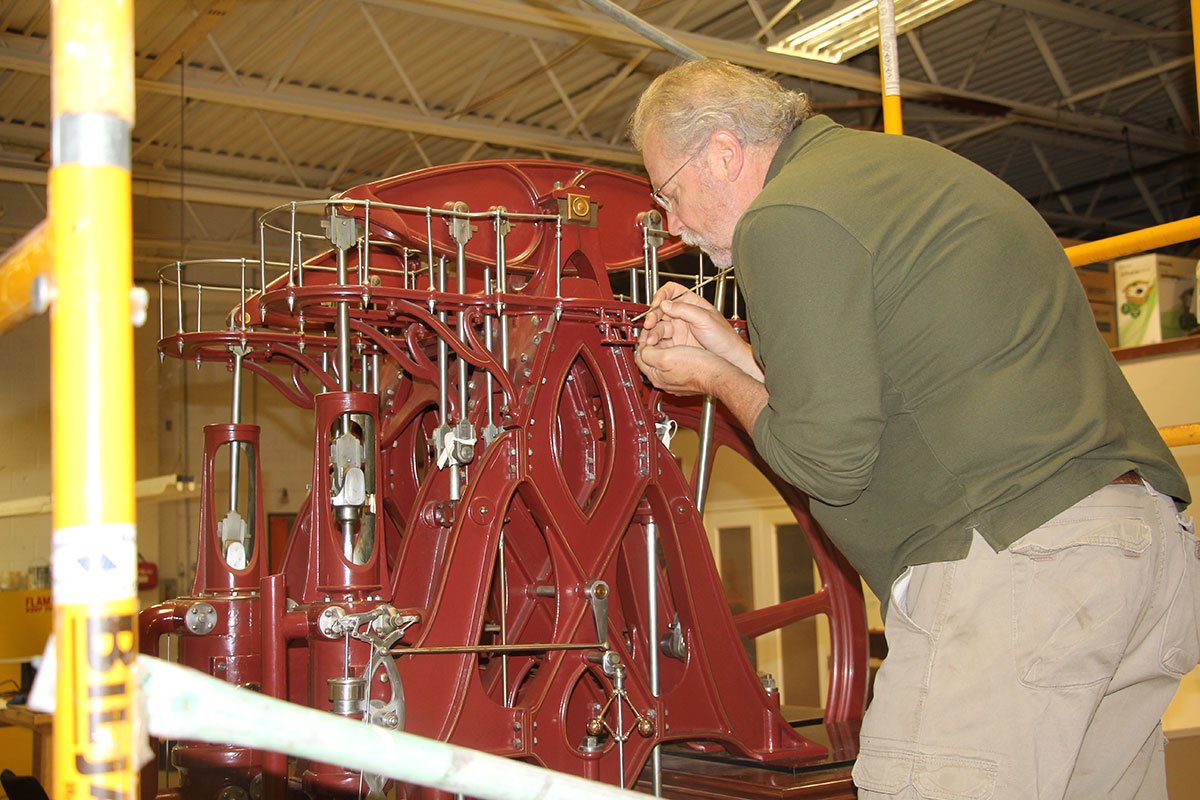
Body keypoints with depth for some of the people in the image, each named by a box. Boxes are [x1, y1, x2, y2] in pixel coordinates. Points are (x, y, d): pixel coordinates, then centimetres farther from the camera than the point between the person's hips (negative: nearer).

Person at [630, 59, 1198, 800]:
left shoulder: (786, 219, -9)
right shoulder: (891, 160, 22)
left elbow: (831, 462, -10)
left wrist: (717, 380, 6)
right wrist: (737, 352, 20)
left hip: (1011, 560, -10)